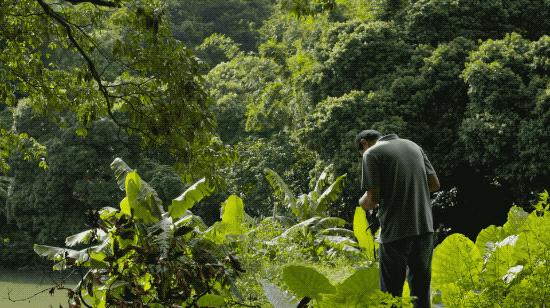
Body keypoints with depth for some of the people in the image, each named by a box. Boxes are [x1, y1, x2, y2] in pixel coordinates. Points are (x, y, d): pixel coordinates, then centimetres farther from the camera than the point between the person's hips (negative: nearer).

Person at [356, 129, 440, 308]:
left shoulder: (372, 153, -5)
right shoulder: (414, 146, 14)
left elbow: (372, 199, -11)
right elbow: (434, 184, 14)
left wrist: (364, 202, 10)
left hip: (396, 232, -6)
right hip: (425, 227, 6)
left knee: (391, 293, 4)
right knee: (421, 288, 14)